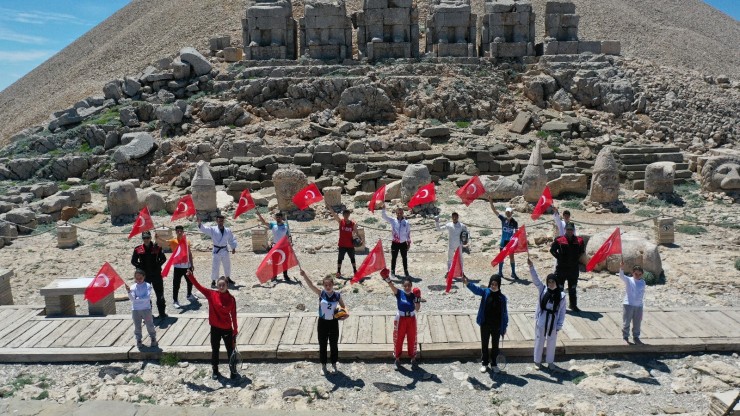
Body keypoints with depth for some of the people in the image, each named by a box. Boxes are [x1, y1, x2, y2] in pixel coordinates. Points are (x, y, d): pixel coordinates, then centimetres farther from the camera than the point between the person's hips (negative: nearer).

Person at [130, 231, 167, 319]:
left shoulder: (157, 247, -6)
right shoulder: (138, 249, -3)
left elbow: (163, 259, 0)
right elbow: (133, 261, 6)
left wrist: (157, 265, -9)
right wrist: (140, 267, -5)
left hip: (156, 274, -1)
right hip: (144, 275, 1)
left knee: (160, 295, 5)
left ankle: (162, 313, 14)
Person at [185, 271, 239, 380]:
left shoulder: (231, 298, -9)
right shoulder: (211, 294, -8)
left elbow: (233, 315, -5)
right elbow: (199, 286, -17)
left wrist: (235, 330, -3)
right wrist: (190, 276, -31)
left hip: (227, 329, -1)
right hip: (215, 328, 1)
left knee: (230, 351, 9)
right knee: (215, 350, 16)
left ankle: (233, 372, 21)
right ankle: (215, 371, 32)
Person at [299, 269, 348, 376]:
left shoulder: (337, 295, -6)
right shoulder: (321, 294, -9)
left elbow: (343, 307, 7)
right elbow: (311, 285, -23)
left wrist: (345, 313, -15)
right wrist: (304, 275, -39)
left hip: (333, 323, 0)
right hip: (322, 323, 0)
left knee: (334, 345, 12)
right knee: (322, 346, 11)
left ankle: (334, 365, 29)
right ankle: (323, 366, 26)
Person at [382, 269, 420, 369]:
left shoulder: (414, 295, -7)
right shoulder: (399, 293, -13)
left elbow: (417, 309, -12)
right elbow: (392, 286, -32)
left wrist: (417, 299, -25)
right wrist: (387, 279, -50)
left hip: (411, 319, 2)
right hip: (401, 319, -2)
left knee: (412, 339, 15)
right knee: (398, 339, 10)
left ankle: (413, 358, 34)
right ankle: (397, 358, 28)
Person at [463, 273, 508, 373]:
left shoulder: (502, 298, -6)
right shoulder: (485, 292, -8)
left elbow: (504, 313, -1)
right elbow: (476, 289, -27)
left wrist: (504, 327, 1)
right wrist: (467, 283, -47)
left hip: (497, 327, 0)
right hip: (485, 325, 0)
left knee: (495, 345, 14)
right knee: (484, 345, 13)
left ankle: (494, 363, 31)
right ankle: (484, 363, 29)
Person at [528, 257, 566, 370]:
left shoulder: (561, 296, -6)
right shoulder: (542, 290, -6)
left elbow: (562, 312, -2)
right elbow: (535, 279, -17)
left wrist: (559, 326, -5)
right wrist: (531, 267, -31)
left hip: (553, 323, 0)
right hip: (541, 322, 0)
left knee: (552, 343, 15)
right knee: (539, 341, 12)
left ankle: (550, 361, 33)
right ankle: (537, 361, 27)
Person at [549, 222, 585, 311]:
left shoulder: (579, 241, -1)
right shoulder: (559, 240, -8)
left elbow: (582, 251, 15)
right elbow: (552, 250, 2)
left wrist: (577, 259, 6)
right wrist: (559, 257, -4)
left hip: (574, 268, 2)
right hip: (561, 267, -2)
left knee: (572, 288, 13)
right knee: (559, 287, 5)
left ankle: (573, 305, 24)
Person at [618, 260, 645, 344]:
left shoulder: (643, 282, 7)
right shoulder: (628, 280, -4)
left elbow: (643, 292, 16)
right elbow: (621, 276, -23)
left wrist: (641, 299, 4)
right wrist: (622, 268, -40)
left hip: (639, 305, 4)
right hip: (628, 305, -4)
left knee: (637, 323, 12)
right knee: (626, 322, 1)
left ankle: (636, 337, 26)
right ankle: (625, 337, 11)